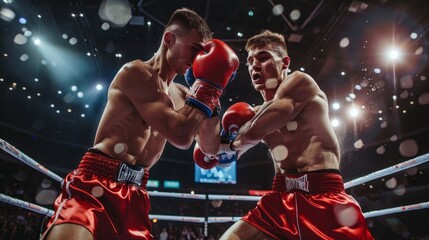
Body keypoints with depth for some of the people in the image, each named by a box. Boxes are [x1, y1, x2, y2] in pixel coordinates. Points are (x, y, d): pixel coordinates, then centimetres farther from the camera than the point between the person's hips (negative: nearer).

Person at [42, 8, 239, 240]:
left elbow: (210, 147, 15)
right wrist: (208, 84, -11)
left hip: (134, 193, 8)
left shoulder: (181, 94, 14)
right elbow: (181, 135, -21)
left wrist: (212, 93, 6)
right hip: (95, 183, -7)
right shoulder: (137, 72, -9)